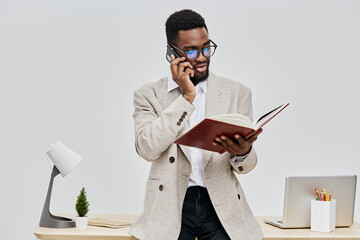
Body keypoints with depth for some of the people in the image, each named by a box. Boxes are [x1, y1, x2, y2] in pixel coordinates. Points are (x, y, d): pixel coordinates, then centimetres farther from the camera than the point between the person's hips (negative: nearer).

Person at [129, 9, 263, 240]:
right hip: (171, 205, -1)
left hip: (221, 205, 1)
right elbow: (147, 149, -11)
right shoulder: (149, 95, 7)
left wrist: (243, 152, -15)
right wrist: (186, 97, -8)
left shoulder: (237, 93, 11)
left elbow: (245, 165, 10)